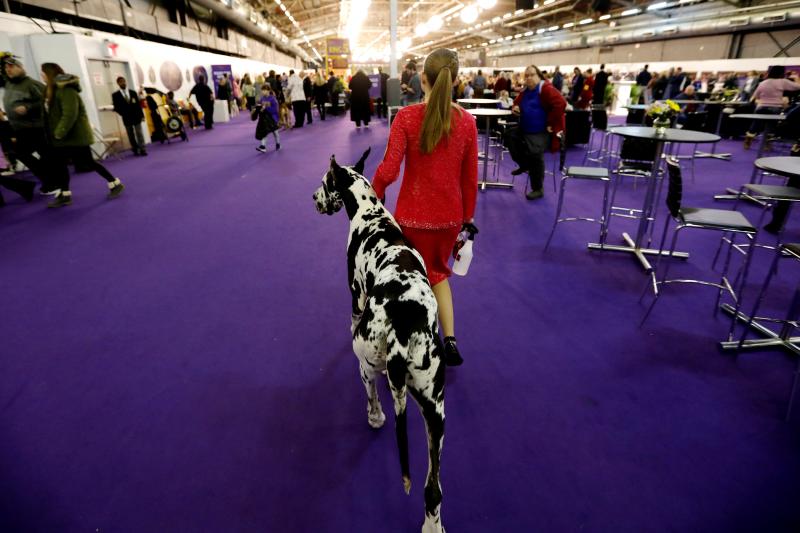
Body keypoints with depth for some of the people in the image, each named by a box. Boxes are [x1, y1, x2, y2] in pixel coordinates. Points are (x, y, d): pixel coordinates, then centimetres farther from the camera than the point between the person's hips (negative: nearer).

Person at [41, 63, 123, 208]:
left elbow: (69, 114, -24)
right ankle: (64, 195, 11)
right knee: (59, 163, 6)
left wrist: (60, 133, -21)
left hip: (76, 135, -10)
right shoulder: (54, 90, 15)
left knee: (88, 162, -3)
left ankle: (115, 184, 9)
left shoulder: (66, 90, -17)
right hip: (64, 136, 10)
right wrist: (55, 133, 10)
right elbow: (54, 114, 17)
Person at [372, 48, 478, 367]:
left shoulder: (407, 116, -13)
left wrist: (374, 193, 3)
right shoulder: (466, 121, -5)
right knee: (438, 271, 26)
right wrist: (468, 217, 14)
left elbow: (389, 170, -17)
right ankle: (450, 339, 17)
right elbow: (470, 178, 1)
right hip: (450, 215, 3)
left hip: (413, 214, -3)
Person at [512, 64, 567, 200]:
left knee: (535, 156, -12)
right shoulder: (525, 90, 11)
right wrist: (515, 107, 4)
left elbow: (561, 103, -26)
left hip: (540, 131, -8)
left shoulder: (546, 88, -15)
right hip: (525, 129, 8)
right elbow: (517, 102, 30)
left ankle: (538, 189, 5)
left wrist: (551, 123, -23)